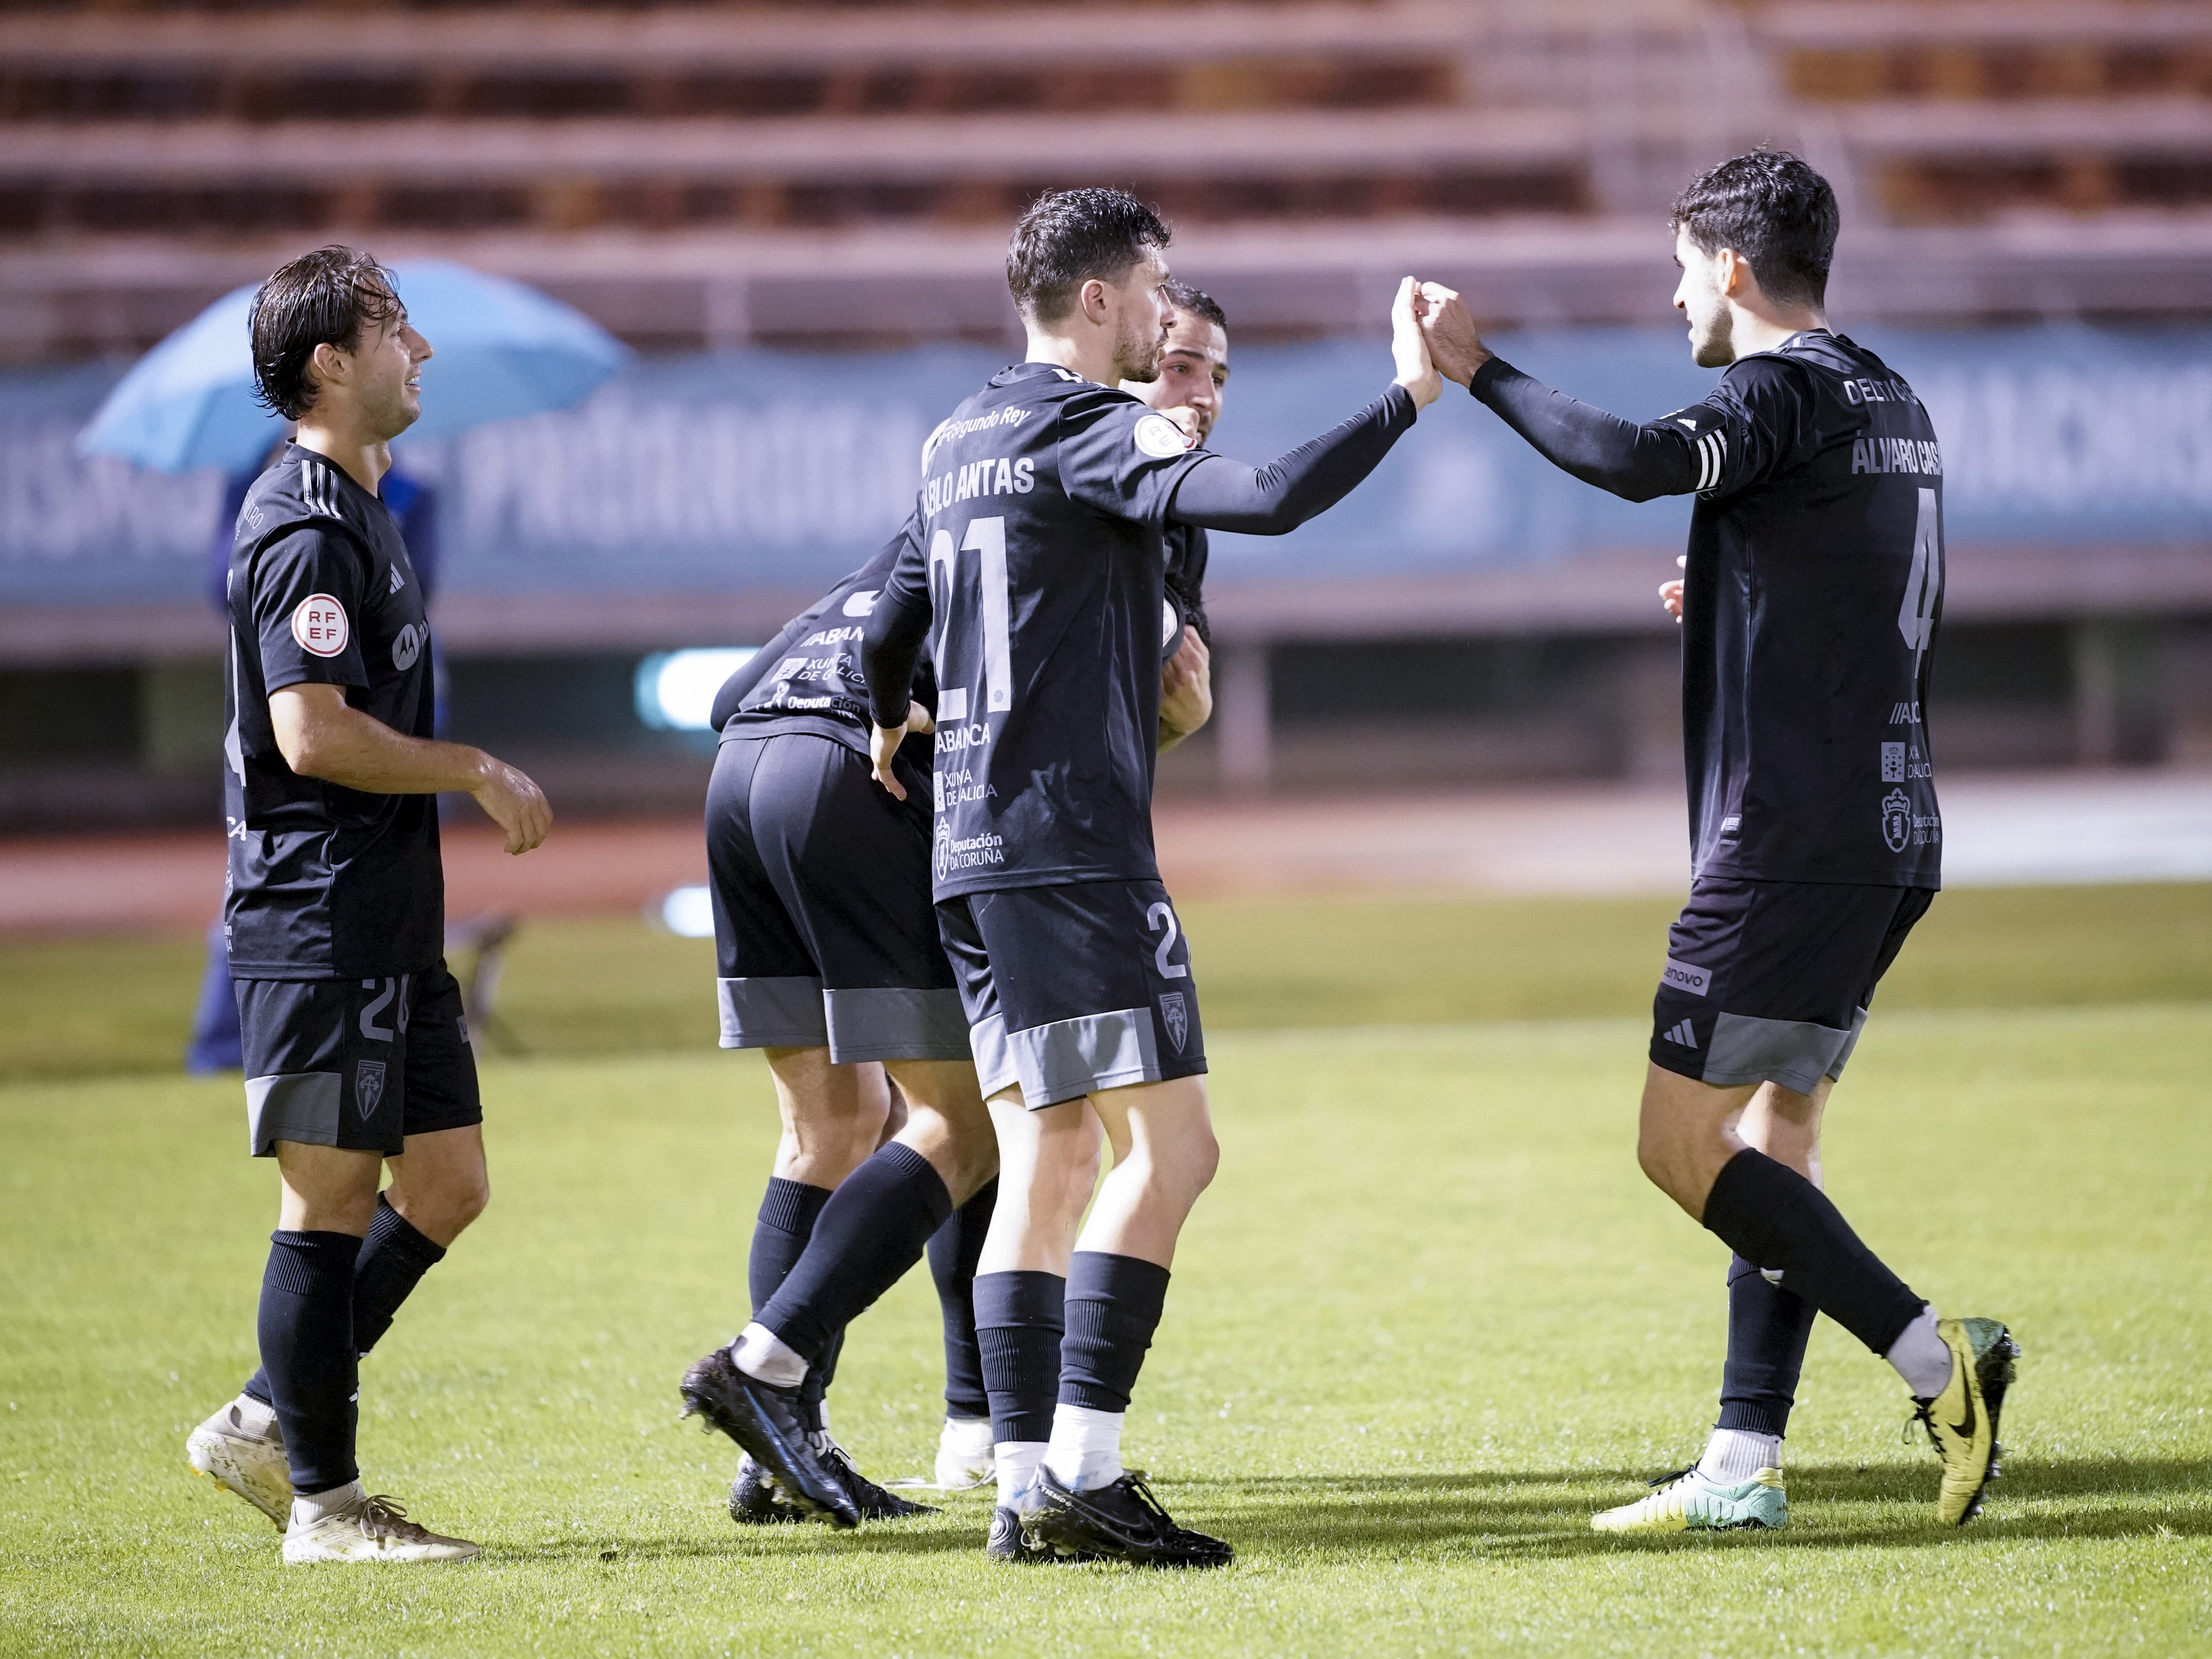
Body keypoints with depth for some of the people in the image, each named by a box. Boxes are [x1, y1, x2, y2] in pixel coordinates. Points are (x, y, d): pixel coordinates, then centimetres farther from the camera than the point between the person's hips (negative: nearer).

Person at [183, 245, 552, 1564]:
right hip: (321, 918, -10)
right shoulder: (307, 531, -15)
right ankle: (323, 1501, 1)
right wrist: (480, 772, -14)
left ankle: (270, 1426, 17)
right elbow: (313, 733, -22)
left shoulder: (360, 513, 17)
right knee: (331, 1198, -5)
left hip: (387, 921, 10)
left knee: (448, 1183, 11)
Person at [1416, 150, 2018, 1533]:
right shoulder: (1894, 406, 17)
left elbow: (1642, 461, -31)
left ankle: (1935, 1356, -14)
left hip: (1791, 838, -9)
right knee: (1776, 1132, 12)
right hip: (1892, 834, 9)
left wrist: (1478, 372, -23)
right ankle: (1744, 1468, 10)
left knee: (1683, 1146, -6)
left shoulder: (1787, 392, -11)